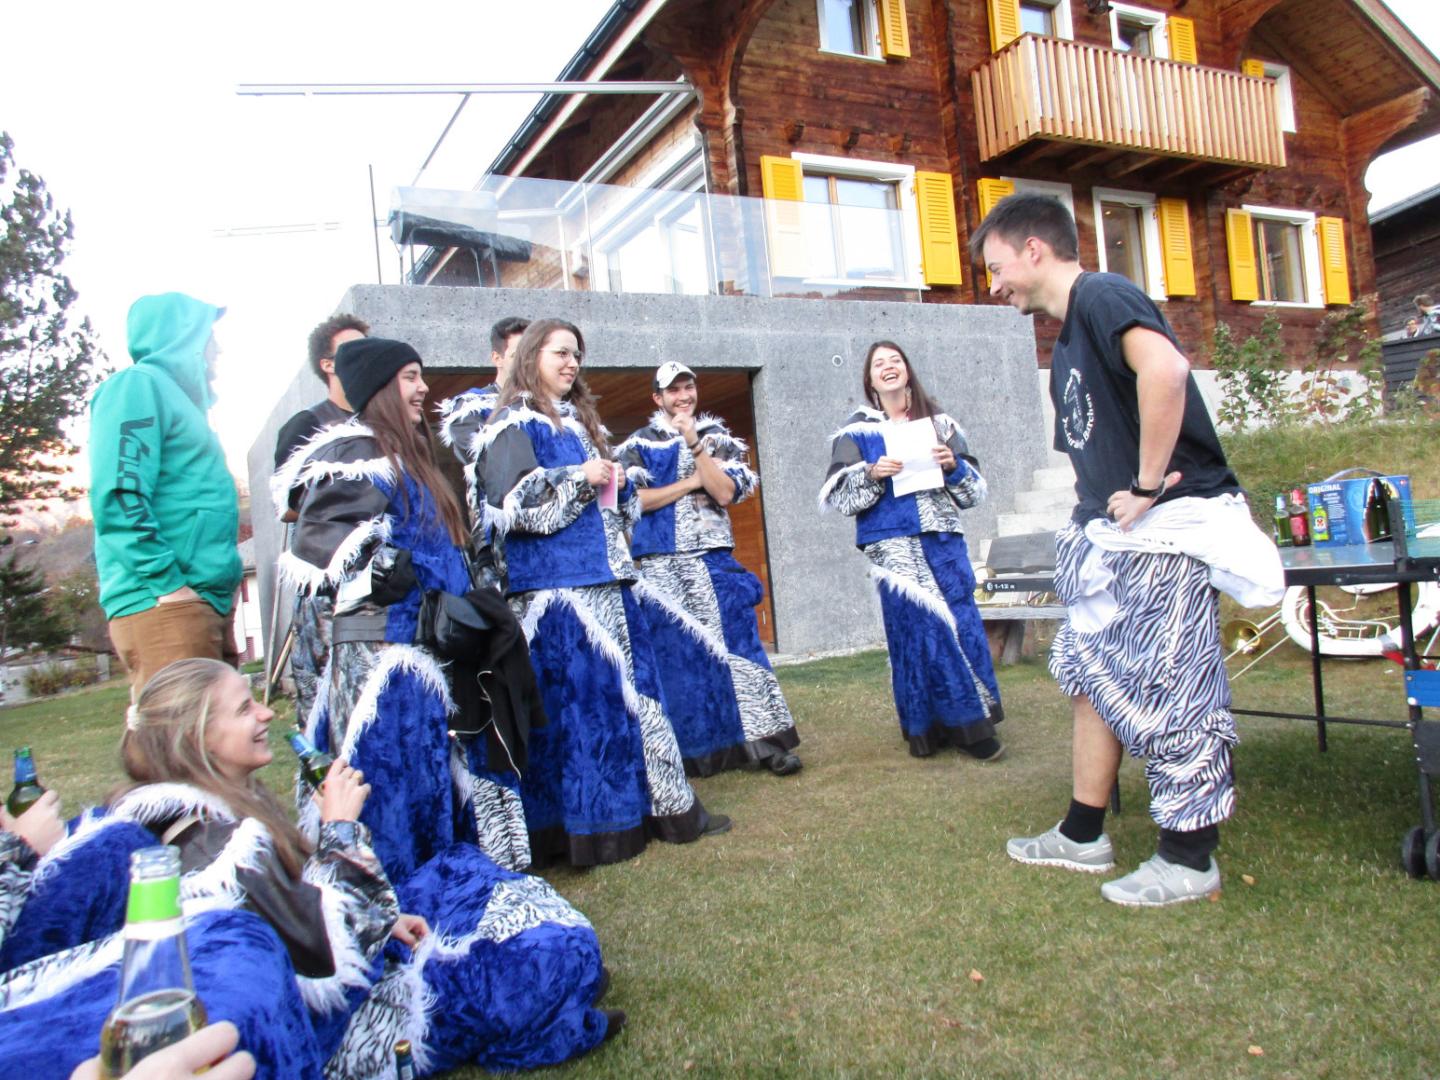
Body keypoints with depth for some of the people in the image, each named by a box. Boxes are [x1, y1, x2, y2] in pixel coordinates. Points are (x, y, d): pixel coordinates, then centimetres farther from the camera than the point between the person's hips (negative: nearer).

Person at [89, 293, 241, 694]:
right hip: (163, 605, -9)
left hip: (208, 604, 9)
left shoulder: (180, 399, 24)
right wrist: (168, 584, -19)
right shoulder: (138, 384, -3)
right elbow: (119, 496, -16)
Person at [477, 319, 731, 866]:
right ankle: (589, 824, 5)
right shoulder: (515, 425, -3)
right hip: (555, 584, -8)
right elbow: (513, 500, -16)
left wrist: (617, 481, 6)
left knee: (629, 689, 9)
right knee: (575, 696, -6)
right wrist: (582, 477, -12)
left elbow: (614, 501, 28)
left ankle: (667, 806, 16)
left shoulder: (578, 420, 23)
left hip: (604, 577, 9)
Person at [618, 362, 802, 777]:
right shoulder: (639, 444, 7)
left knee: (736, 645, -2)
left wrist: (694, 444, -12)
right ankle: (687, 748, 13)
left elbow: (725, 493, -5)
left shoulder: (717, 438, 10)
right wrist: (693, 482, -6)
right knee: (673, 654, 1)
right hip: (661, 564, 0)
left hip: (713, 560, 1)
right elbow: (635, 499, -6)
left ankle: (765, 741, 4)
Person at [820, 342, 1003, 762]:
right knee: (917, 627, -5)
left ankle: (971, 721, 11)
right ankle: (928, 726, 7)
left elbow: (974, 489, 13)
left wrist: (954, 466, -7)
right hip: (893, 544, -2)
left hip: (944, 540, 3)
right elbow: (836, 494, 0)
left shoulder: (938, 423, 13)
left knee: (960, 621, -1)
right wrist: (871, 474, -15)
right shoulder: (857, 430, 7)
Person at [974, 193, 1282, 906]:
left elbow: (1164, 368, -32)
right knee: (1094, 678, 14)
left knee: (1172, 693, -1)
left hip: (1168, 527, -10)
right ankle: (1083, 837, 27)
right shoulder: (1066, 342, 19)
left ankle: (1189, 861, 14)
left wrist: (1145, 487, -26)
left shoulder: (1100, 295, -11)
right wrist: (1095, 513, 10)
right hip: (1114, 538, 10)